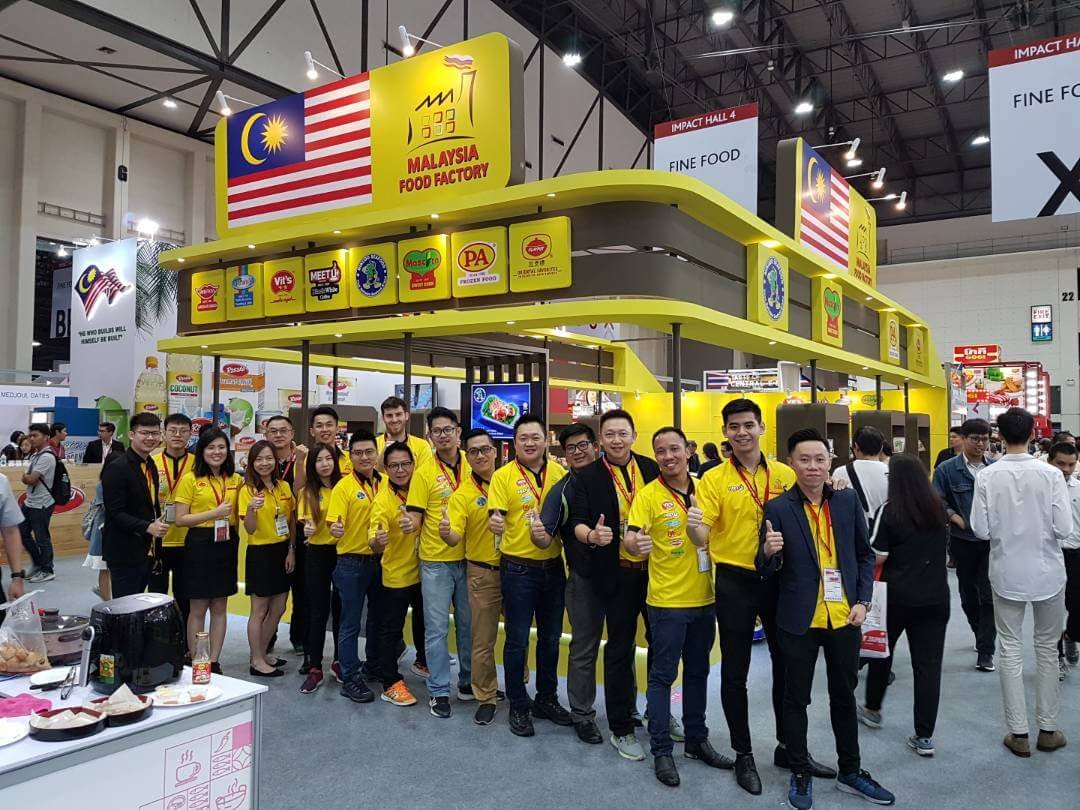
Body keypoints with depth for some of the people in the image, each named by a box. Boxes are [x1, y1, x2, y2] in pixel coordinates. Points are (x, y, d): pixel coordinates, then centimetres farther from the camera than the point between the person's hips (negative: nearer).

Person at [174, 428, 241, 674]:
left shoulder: (236, 480, 7)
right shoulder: (190, 479, -5)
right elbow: (180, 519, -8)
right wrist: (214, 513, -17)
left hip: (226, 545, 4)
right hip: (199, 545, -4)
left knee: (219, 607, 10)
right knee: (198, 608, 5)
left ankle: (214, 661, 20)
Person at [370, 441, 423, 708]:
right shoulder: (383, 499, -21)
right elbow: (376, 544, -29)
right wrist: (378, 541, -50)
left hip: (423, 568, 5)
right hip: (397, 573, -5)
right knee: (391, 629, 6)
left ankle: (427, 661, 43)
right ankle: (390, 683, 19)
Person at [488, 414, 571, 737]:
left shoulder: (560, 473, 3)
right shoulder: (503, 476, -7)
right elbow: (496, 516, -14)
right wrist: (495, 523, -36)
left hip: (553, 566, 4)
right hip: (518, 568, -4)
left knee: (550, 637, 15)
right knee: (517, 640, 4)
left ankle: (546, 699, 33)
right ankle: (518, 706, 20)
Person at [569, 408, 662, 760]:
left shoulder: (653, 469, 2)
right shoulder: (588, 477, -6)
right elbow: (578, 523, -10)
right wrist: (591, 536, -33)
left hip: (655, 569, 3)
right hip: (617, 575, -3)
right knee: (620, 648, 6)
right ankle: (620, 729, 20)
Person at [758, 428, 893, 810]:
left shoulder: (848, 501, -1)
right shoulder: (778, 509, -10)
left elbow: (865, 555, 8)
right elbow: (767, 571, -7)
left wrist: (863, 601, -1)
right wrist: (769, 552, -29)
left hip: (844, 618, 3)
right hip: (799, 620, -3)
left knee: (844, 696, 18)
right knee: (796, 699, 10)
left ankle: (850, 771, 36)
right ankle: (800, 775, 28)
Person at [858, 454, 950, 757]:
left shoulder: (889, 511, -12)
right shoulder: (939, 509, 1)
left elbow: (877, 557, -13)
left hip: (897, 595, -2)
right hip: (935, 596, 3)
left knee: (881, 650, 18)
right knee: (928, 664, 5)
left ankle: (872, 709, 35)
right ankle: (924, 737, 6)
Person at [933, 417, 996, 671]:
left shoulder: (996, 468, 0)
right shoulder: (947, 469, -3)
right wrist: (955, 517, -14)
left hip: (992, 539, -1)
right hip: (963, 540, 1)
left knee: (989, 594, -5)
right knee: (968, 593, 15)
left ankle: (985, 651, 2)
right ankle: (982, 637, 37)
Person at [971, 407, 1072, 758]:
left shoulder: (987, 477, -12)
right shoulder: (1051, 475, -13)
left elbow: (981, 530, -10)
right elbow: (1064, 528, -13)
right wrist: (1040, 526, 7)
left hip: (1007, 574, 0)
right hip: (1047, 573, 0)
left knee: (1010, 650, 10)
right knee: (1047, 649, 15)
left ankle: (1018, 733, 15)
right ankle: (1048, 729, 24)